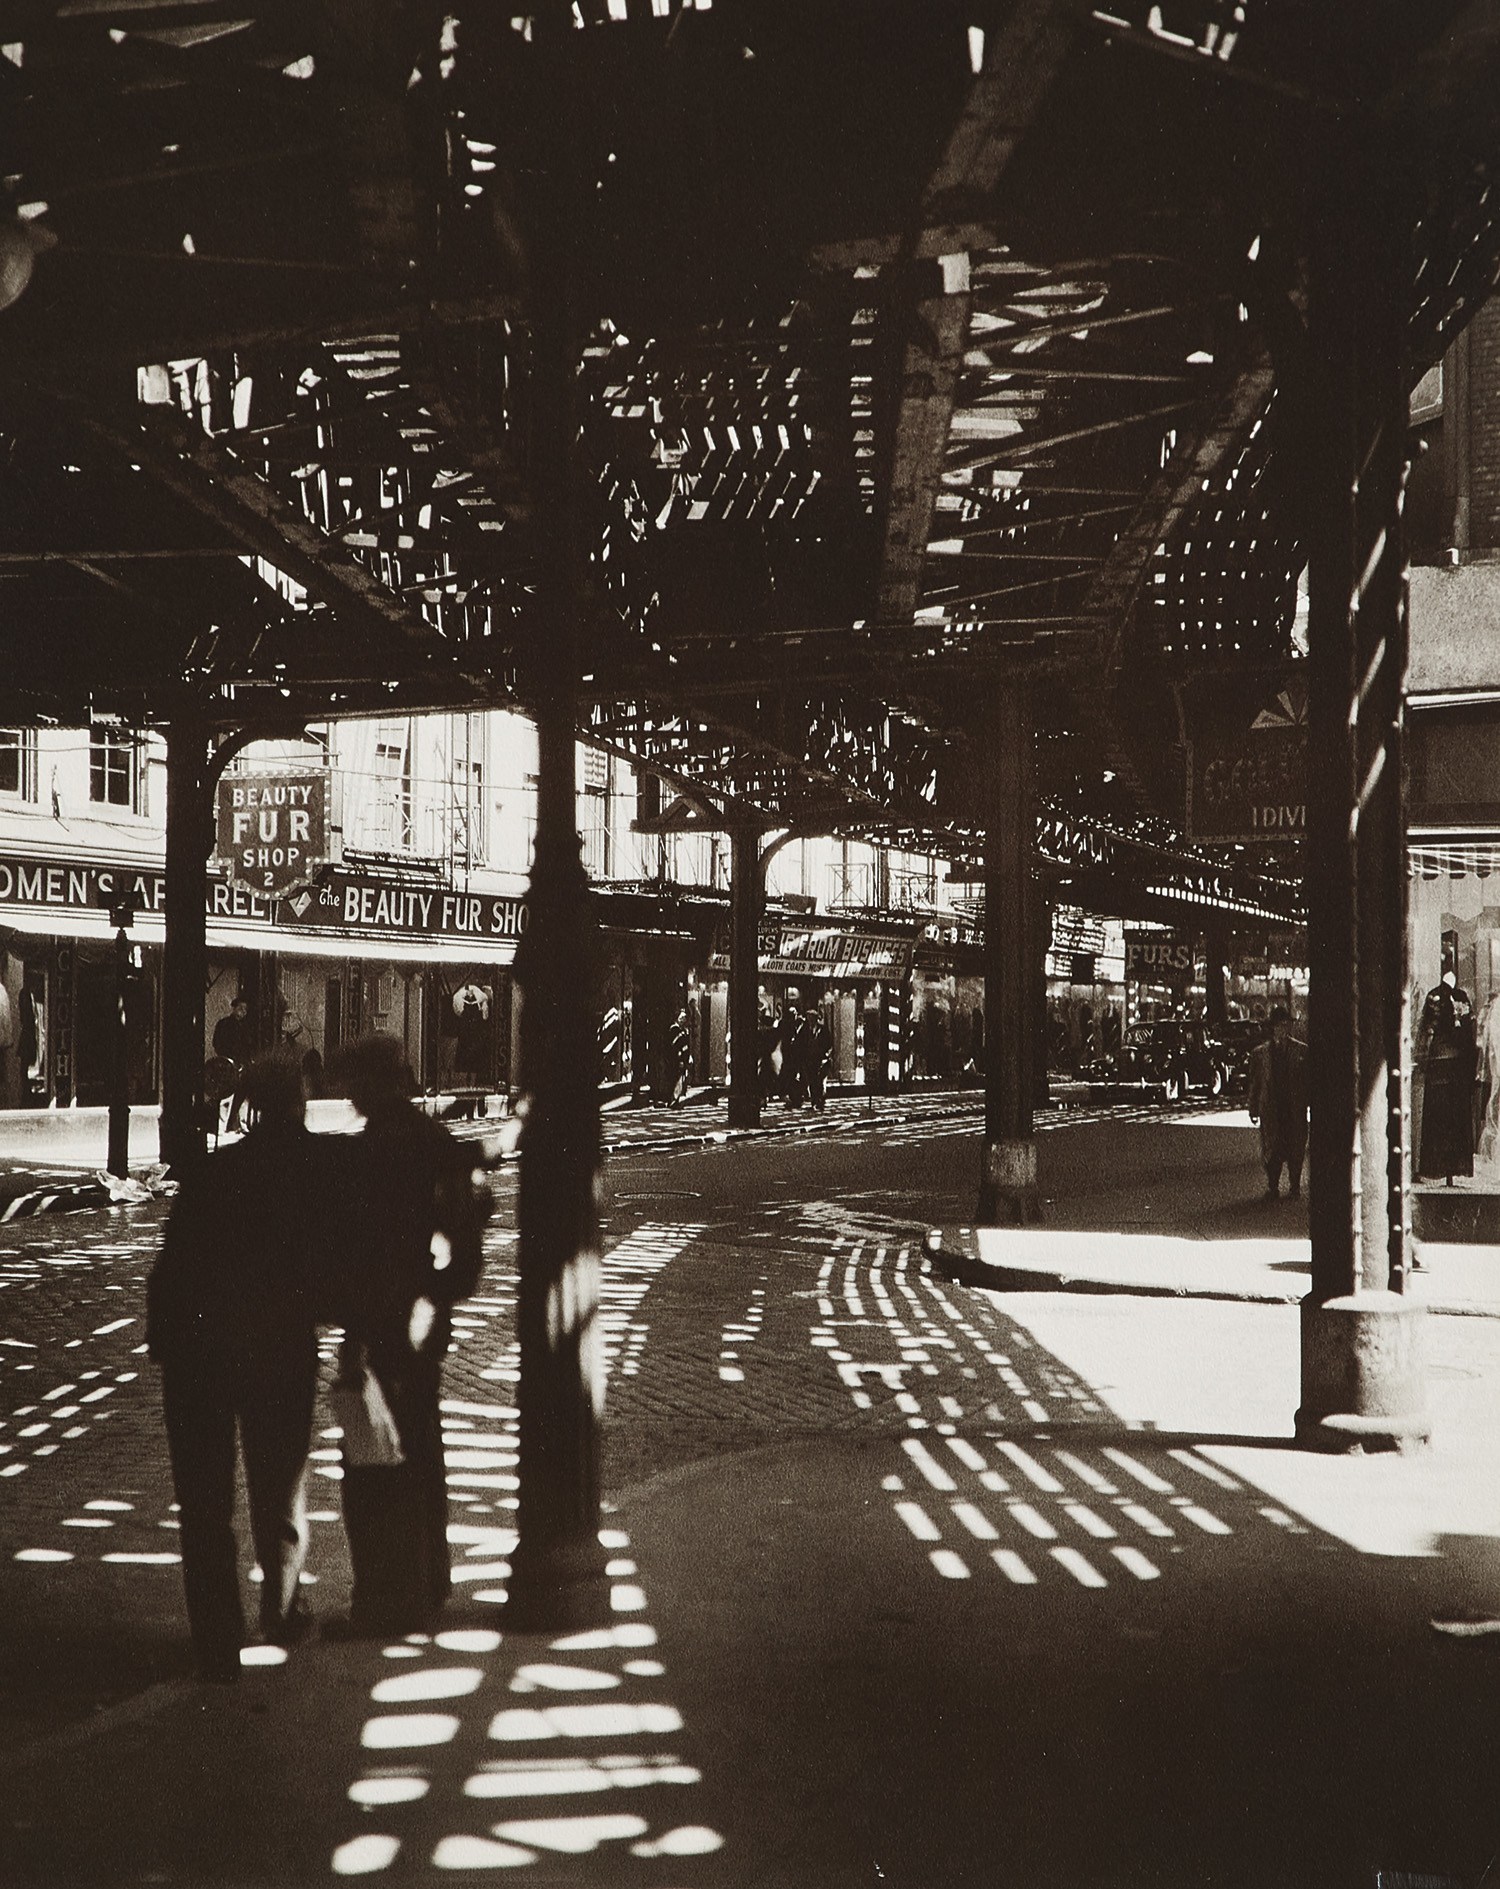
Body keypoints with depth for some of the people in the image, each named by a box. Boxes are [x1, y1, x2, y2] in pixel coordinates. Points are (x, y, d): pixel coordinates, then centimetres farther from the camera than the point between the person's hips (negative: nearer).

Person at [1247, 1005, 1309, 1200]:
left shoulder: (1301, 1050, 4)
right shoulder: (1259, 1053, 6)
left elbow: (1309, 1080, 5)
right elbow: (1254, 1083, 7)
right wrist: (1254, 1109, 3)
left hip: (1295, 1109, 0)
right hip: (1270, 1109, 0)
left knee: (1295, 1149, 3)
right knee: (1271, 1149, -1)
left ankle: (1294, 1187, 14)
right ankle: (1272, 1187, 9)